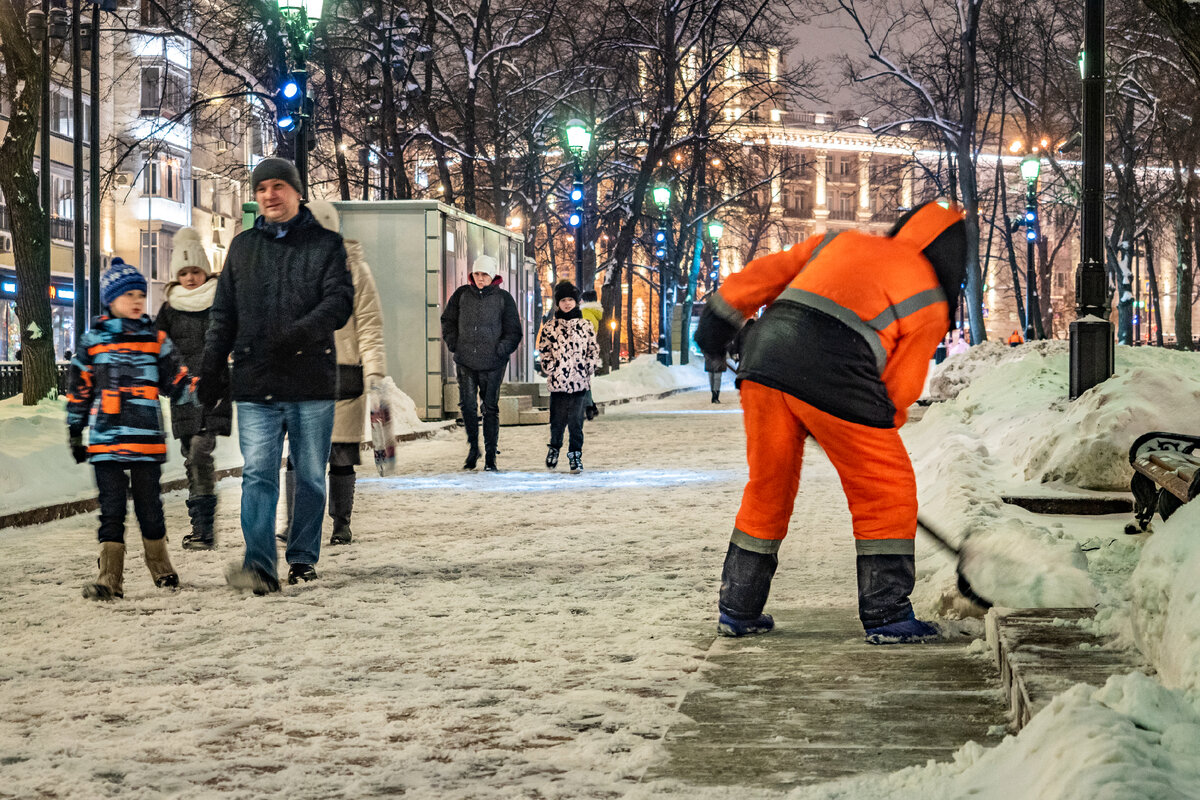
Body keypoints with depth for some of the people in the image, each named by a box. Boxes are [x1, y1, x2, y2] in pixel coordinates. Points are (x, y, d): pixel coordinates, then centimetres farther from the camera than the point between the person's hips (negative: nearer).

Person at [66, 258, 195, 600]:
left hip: (147, 440, 1)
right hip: (106, 440, -1)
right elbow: (78, 389, 11)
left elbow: (175, 380, 11)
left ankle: (160, 567, 25)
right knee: (112, 508, -2)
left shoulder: (155, 339, 9)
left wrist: (197, 390, -8)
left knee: (150, 507, 9)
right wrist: (75, 431, 10)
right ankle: (110, 577, -3)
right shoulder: (93, 340, 6)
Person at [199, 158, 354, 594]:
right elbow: (223, 314, 18)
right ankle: (259, 566, -16)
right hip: (255, 383, 2)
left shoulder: (326, 244, 6)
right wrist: (211, 370, 10)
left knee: (310, 477, 7)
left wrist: (299, 334, -24)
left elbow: (340, 301, -8)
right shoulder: (242, 247, 16)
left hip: (312, 380, -1)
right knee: (258, 474, -9)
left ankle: (303, 558, 19)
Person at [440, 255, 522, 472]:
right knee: (467, 405, -6)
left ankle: (490, 457, 7)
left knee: (490, 408, 2)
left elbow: (514, 332, 5)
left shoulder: (503, 298, 0)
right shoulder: (462, 294, 5)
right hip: (465, 362, 1)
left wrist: (500, 350, -7)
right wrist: (453, 344, 6)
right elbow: (448, 320, 18)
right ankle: (473, 447, 16)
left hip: (492, 364, -1)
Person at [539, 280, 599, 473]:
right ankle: (554, 447, 27)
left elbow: (594, 350, 11)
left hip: (579, 381, 0)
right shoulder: (550, 328, 6)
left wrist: (588, 369, 0)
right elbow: (544, 351, 7)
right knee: (557, 419, 3)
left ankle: (575, 455, 4)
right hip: (557, 381, 0)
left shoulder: (585, 326, 8)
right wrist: (551, 370, -3)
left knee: (576, 420, -3)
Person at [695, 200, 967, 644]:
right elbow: (900, 388, 10)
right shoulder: (929, 302, 14)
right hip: (833, 379, -6)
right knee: (886, 492, 10)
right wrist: (875, 437, 22)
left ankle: (738, 609, 27)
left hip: (765, 357, 6)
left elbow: (768, 272, 24)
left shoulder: (842, 242, 28)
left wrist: (722, 317, 27)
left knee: (767, 488, 19)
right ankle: (886, 616, 11)